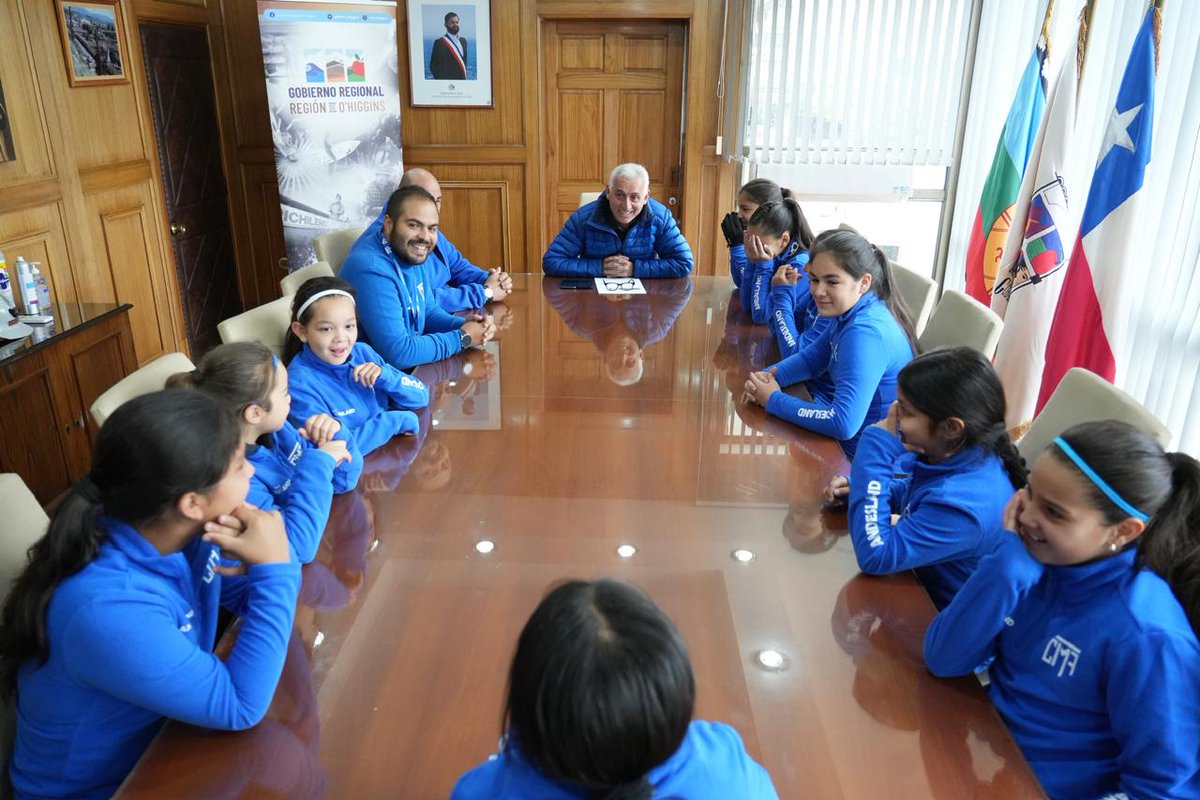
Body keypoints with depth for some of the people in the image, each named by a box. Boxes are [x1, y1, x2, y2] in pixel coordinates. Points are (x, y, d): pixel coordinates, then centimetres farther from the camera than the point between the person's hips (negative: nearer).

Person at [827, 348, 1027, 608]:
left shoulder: (963, 503, -36)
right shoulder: (953, 452, -9)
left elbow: (874, 555, -33)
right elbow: (914, 489, 14)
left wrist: (875, 452, -33)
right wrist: (863, 486, -7)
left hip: (941, 619, -7)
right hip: (921, 585, 7)